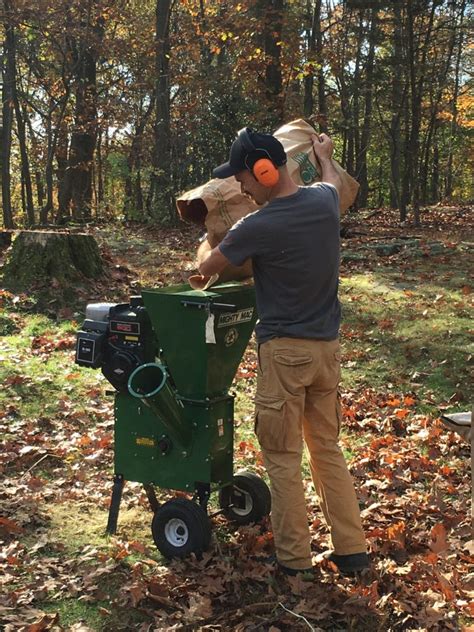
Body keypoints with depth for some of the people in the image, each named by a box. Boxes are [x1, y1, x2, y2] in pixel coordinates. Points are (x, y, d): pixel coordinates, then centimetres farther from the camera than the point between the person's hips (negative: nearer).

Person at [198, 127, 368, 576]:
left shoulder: (257, 227, -19)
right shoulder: (324, 201, -1)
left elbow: (206, 269, -2)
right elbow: (333, 181, 27)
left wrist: (208, 260, 22)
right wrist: (323, 154, 48)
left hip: (285, 350, -6)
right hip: (327, 346, 7)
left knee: (283, 455, 6)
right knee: (328, 447, 15)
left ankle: (293, 556, 15)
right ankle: (352, 549, 19)